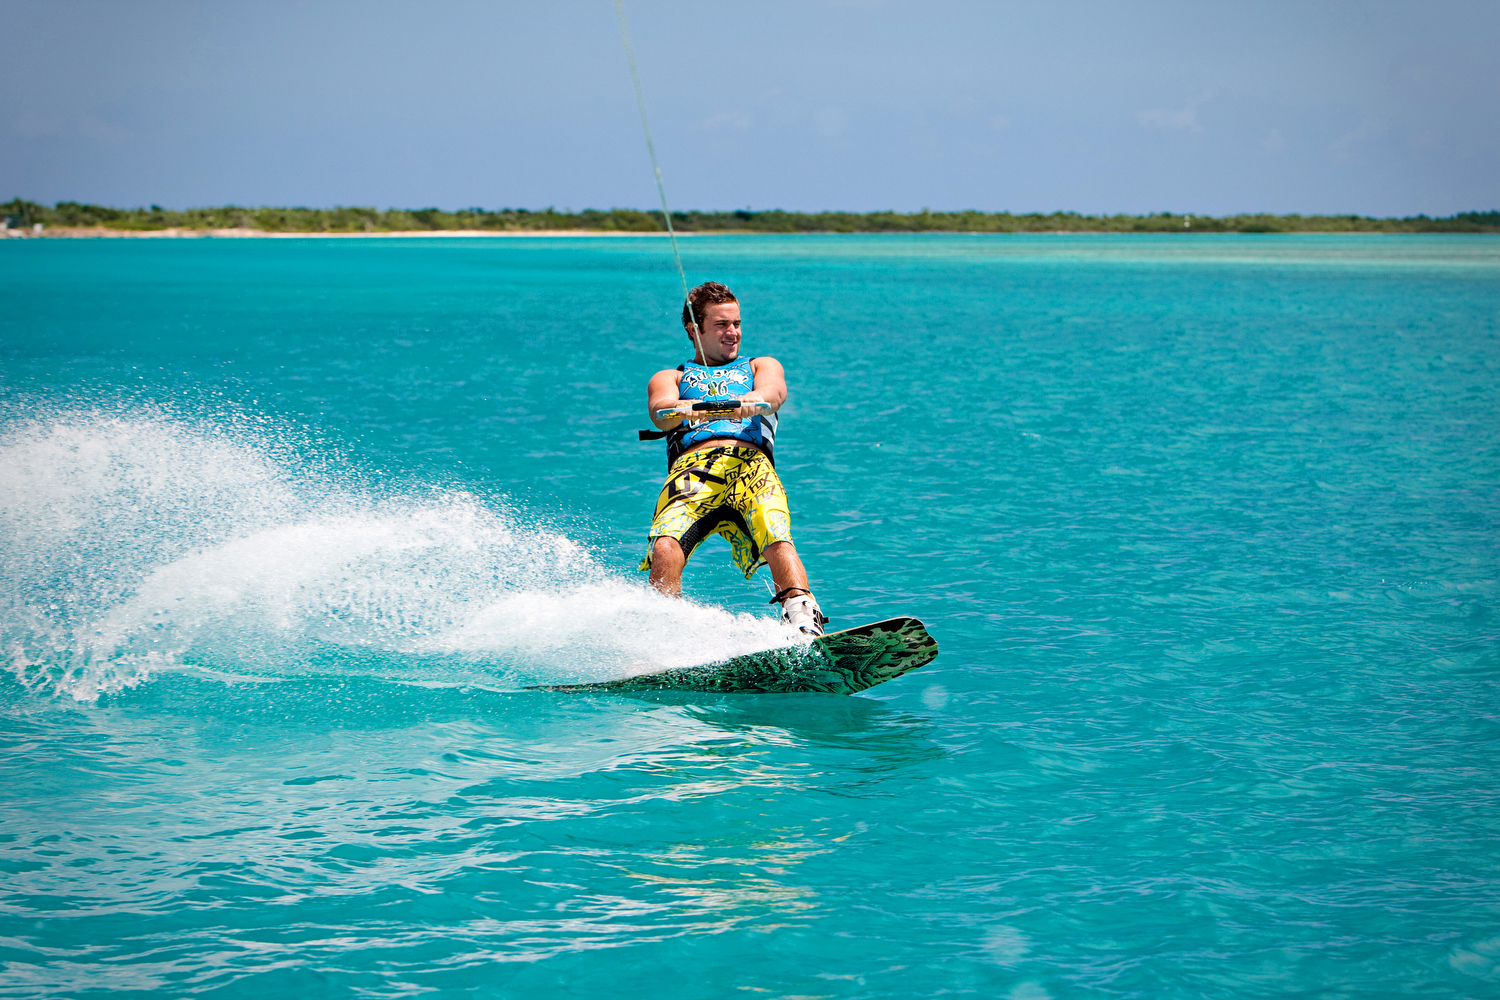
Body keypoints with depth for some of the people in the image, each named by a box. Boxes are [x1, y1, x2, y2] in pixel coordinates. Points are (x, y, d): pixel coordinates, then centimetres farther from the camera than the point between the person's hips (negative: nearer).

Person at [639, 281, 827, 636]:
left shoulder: (760, 367, 32)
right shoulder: (670, 378, 30)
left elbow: (774, 393, 6)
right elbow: (661, 413, 5)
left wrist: (750, 403, -22)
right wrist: (700, 408, -21)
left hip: (752, 464, 0)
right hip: (691, 469, 0)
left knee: (777, 540, -32)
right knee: (664, 550, -30)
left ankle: (804, 623, -48)